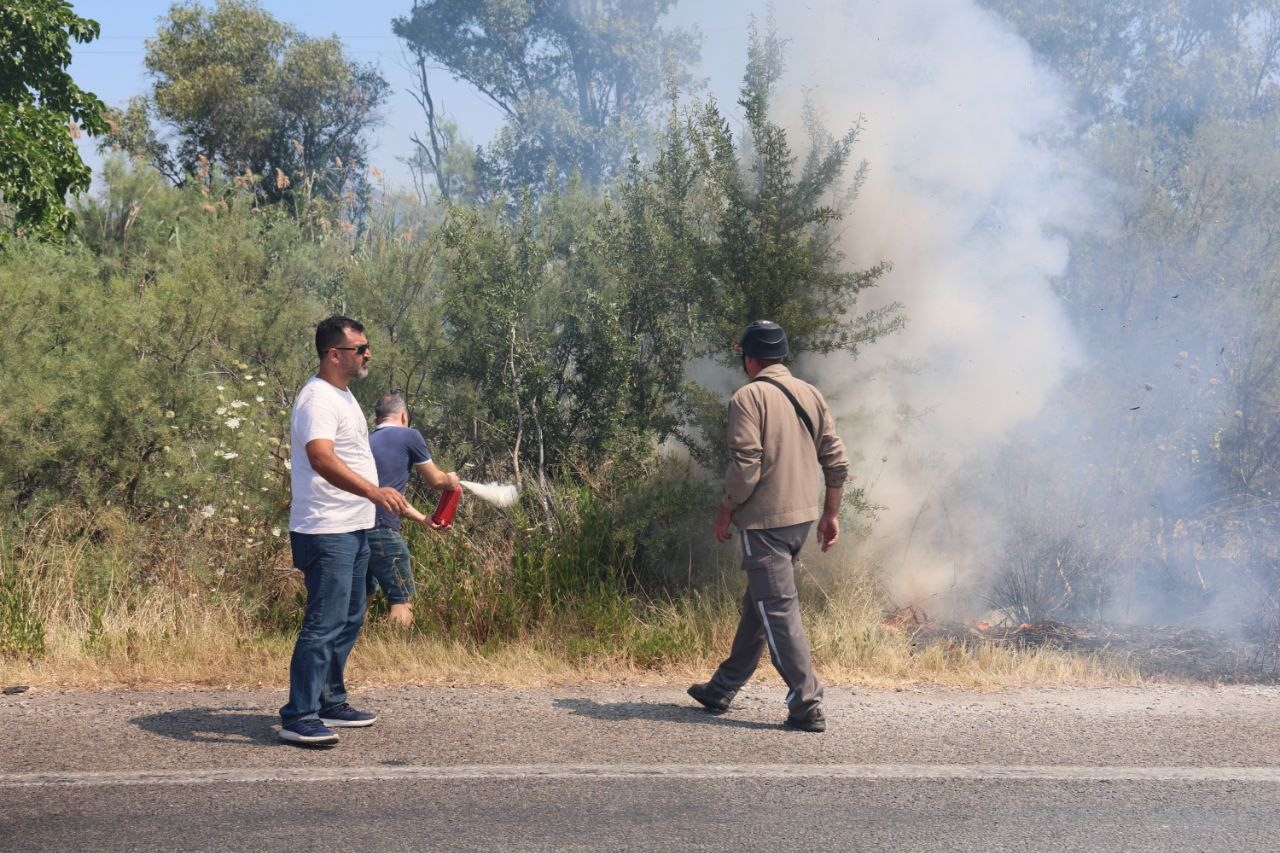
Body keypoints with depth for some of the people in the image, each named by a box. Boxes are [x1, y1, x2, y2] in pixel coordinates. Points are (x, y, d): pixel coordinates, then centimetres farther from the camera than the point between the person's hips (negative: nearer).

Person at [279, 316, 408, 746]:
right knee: (324, 625, -12)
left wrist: (384, 496, 29)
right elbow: (321, 458, -32)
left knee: (348, 621, 17)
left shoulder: (343, 395, 16)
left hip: (353, 529, 11)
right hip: (326, 531, -11)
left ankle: (331, 705, 26)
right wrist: (372, 491, -42)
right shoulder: (318, 399, -17)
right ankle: (298, 718, -9)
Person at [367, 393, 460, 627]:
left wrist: (422, 518, 34)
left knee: (363, 596, 23)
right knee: (403, 600, 0)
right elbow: (435, 480, 10)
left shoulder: (367, 441, 22)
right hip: (381, 529, -8)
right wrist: (450, 480, 32)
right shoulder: (409, 436, 1)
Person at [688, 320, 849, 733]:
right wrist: (831, 513, 16)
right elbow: (836, 460, 9)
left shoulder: (748, 397, -12)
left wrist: (725, 513, -5)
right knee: (758, 602, 18)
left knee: (778, 609, -4)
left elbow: (745, 466, -18)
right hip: (803, 515, 8)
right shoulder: (811, 395, 9)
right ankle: (722, 689, 30)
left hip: (765, 519, -8)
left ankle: (807, 705, -7)